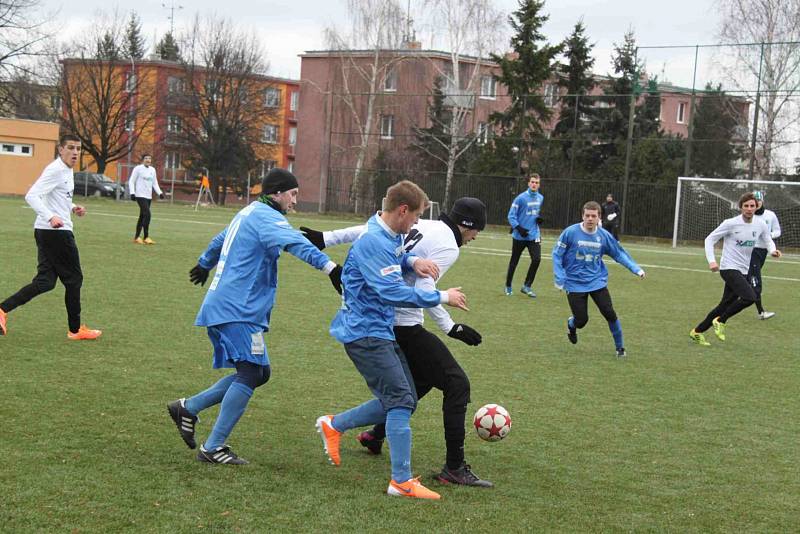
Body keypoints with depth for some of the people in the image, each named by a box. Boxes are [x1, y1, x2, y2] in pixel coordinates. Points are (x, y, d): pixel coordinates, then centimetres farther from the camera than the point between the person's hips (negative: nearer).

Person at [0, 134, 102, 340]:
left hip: (46, 231, 10)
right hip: (56, 232, -10)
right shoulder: (56, 170, -15)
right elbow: (31, 195, -23)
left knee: (45, 281, 8)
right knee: (73, 278, 2)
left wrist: (73, 208, 13)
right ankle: (75, 329, 13)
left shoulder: (66, 170, 16)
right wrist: (50, 217, -35)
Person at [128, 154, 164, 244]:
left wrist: (160, 193, 7)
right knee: (147, 214, -18)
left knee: (142, 216, 10)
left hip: (149, 196, 7)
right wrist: (132, 193, -15)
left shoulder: (152, 170, 14)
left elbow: (155, 183, 20)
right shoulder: (138, 168, -4)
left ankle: (136, 238, 18)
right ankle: (146, 237, -16)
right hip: (140, 195, -7)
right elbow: (131, 181, -4)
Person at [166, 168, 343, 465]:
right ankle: (213, 447, -13)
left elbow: (219, 241, 40)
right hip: (238, 309, -11)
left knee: (258, 372, 10)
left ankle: (188, 407, 13)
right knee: (250, 374, -14)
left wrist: (204, 265, 60)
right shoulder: (266, 217, -9)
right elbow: (293, 242, -30)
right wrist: (329, 267, -43)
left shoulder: (248, 212, 22)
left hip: (222, 305, 11)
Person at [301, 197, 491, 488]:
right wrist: (450, 327, -14)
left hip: (381, 319, 9)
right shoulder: (448, 247, -12)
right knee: (456, 383, -5)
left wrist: (325, 238, 8)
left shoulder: (417, 226, 10)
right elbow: (423, 290, -21)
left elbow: (367, 230, 6)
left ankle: (375, 435, 35)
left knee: (422, 380, 26)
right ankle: (454, 467, -8)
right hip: (405, 325, -9)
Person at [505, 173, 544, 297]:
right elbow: (511, 216, -10)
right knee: (514, 262, 8)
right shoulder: (521, 198, -12)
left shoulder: (540, 198, 5)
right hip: (519, 236, -4)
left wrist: (539, 219, 0)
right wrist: (519, 228, -21)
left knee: (537, 259, -13)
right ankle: (508, 286, 25)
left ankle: (527, 286, 0)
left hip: (534, 235, 4)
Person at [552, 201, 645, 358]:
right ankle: (571, 324, 35)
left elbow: (619, 253, 7)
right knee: (581, 320, -5)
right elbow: (557, 254, -6)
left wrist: (636, 269, -2)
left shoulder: (604, 236, -4)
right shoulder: (570, 232, -13)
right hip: (575, 284, -2)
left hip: (597, 281, 2)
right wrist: (560, 277, -12)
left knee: (610, 313, -11)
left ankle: (620, 347, 10)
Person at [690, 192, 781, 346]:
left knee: (725, 305, 11)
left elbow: (768, 240, 19)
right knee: (750, 297, -25)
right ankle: (720, 321, -7)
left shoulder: (760, 224, 3)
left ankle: (697, 332, 24)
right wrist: (711, 261, -18)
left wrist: (773, 250, -5)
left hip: (743, 271, 7)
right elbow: (710, 239, -5)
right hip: (729, 268, -7)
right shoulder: (731, 223, -12)